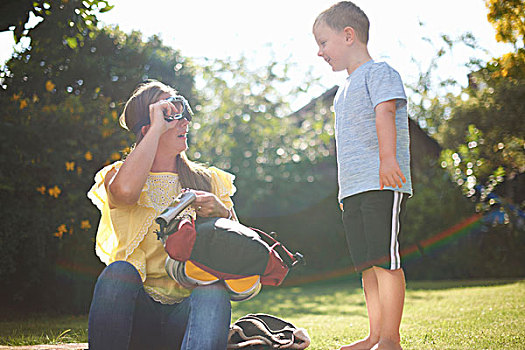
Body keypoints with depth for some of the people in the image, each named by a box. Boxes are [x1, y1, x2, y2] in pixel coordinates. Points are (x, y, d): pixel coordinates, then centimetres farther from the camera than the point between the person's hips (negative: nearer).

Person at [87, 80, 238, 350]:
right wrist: (158, 126, -12)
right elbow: (125, 191, -21)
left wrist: (222, 213, -11)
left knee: (214, 293, -32)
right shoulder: (120, 174, 8)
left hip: (189, 309, 2)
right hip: (137, 309, -1)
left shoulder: (209, 180, 15)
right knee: (119, 270, -32)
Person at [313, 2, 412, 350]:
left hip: (383, 185, -8)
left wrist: (388, 158, -32)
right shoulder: (343, 91, 26)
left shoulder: (379, 72, 0)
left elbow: (385, 113, -17)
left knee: (384, 259, -9)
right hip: (354, 190, 9)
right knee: (367, 265, 8)